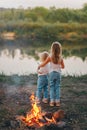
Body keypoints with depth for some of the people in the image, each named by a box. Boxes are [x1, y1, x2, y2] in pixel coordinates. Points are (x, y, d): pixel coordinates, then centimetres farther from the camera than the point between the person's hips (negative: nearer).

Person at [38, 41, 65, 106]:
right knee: (57, 87, 9)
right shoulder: (61, 58, -5)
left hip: (52, 73, -1)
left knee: (52, 87, 7)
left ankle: (52, 101, 8)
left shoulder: (50, 57, -11)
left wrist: (39, 66, 17)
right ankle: (57, 101, 11)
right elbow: (63, 66, 6)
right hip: (58, 73, 1)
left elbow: (43, 64, -3)